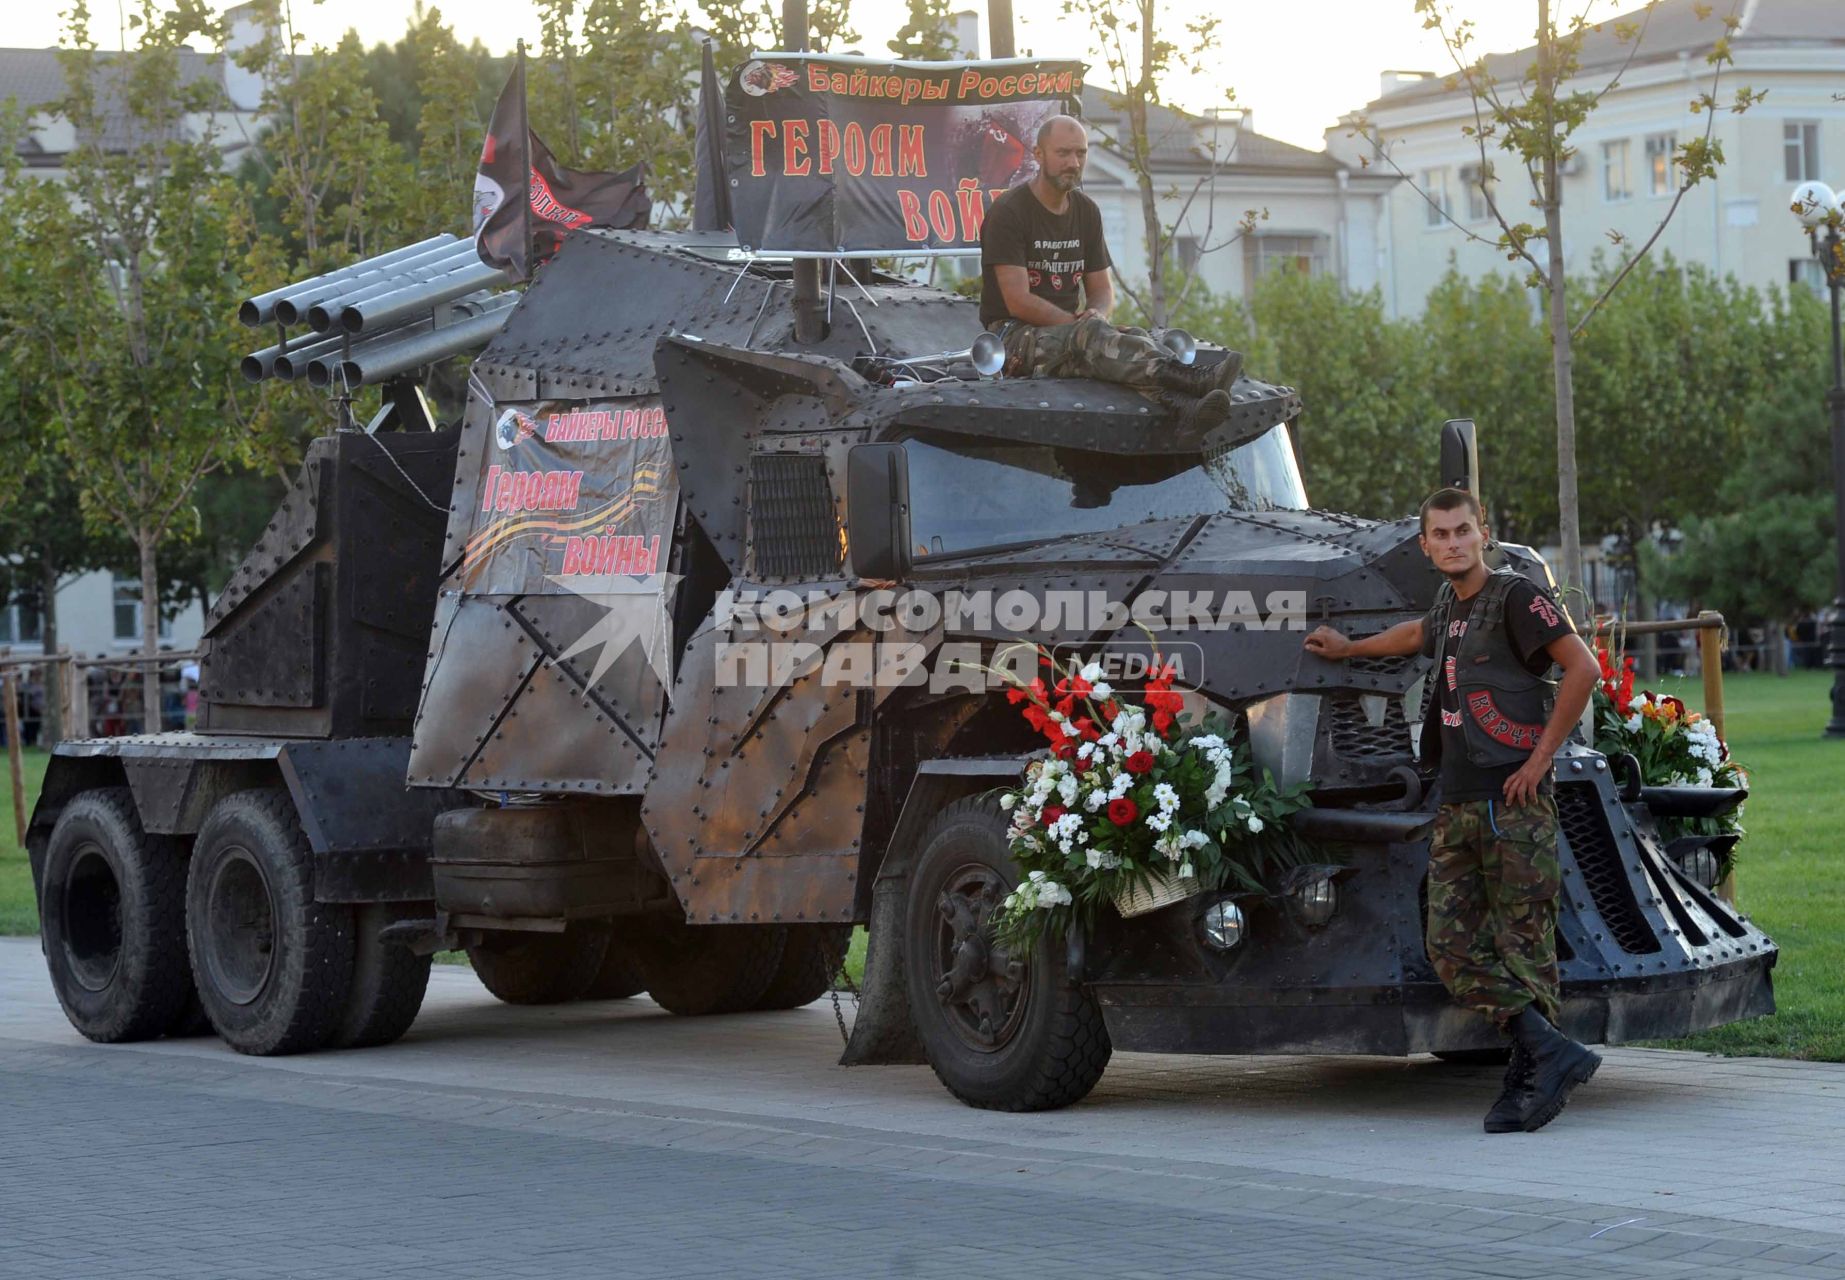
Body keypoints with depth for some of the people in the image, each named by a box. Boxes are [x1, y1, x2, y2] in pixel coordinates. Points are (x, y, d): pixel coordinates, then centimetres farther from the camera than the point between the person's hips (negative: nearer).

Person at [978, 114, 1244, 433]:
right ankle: (1192, 380, -62)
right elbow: (1018, 301, -15)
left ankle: (1186, 409, -62)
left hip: (1069, 327, 6)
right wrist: (1081, 323, -16)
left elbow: (1102, 289, 17)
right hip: (1016, 335, -6)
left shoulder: (1086, 212, 14)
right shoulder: (1008, 213, -8)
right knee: (1089, 335, -37)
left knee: (1136, 337, -28)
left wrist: (1096, 315, -9)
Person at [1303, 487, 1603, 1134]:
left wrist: (1540, 756, -13)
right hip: (1457, 806, 8)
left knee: (1523, 945, -6)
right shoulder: (1448, 605, 19)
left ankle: (1528, 1080, -1)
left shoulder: (1515, 596, -6)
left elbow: (1583, 668, -14)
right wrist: (1349, 649, 50)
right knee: (1452, 946, -2)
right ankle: (1553, 1053, -2)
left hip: (1511, 802, -8)